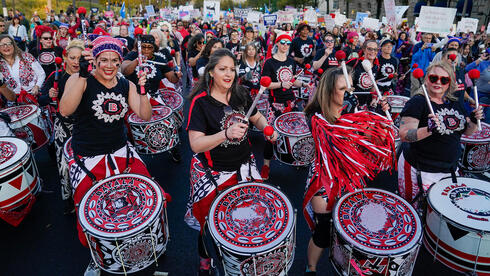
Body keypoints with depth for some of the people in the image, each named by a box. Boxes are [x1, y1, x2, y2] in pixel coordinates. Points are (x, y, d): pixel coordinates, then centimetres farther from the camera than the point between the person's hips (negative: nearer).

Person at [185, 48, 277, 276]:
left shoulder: (241, 94, 0)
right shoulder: (200, 102, -15)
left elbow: (257, 117, 17)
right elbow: (196, 145, -21)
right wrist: (226, 133, -34)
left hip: (244, 166, 5)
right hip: (213, 171, -4)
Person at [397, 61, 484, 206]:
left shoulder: (456, 102, 7)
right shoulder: (417, 102, -13)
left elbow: (466, 131, 17)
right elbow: (404, 135, -22)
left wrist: (474, 120, -3)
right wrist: (429, 130, -38)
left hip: (449, 170, 6)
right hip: (420, 171, -6)